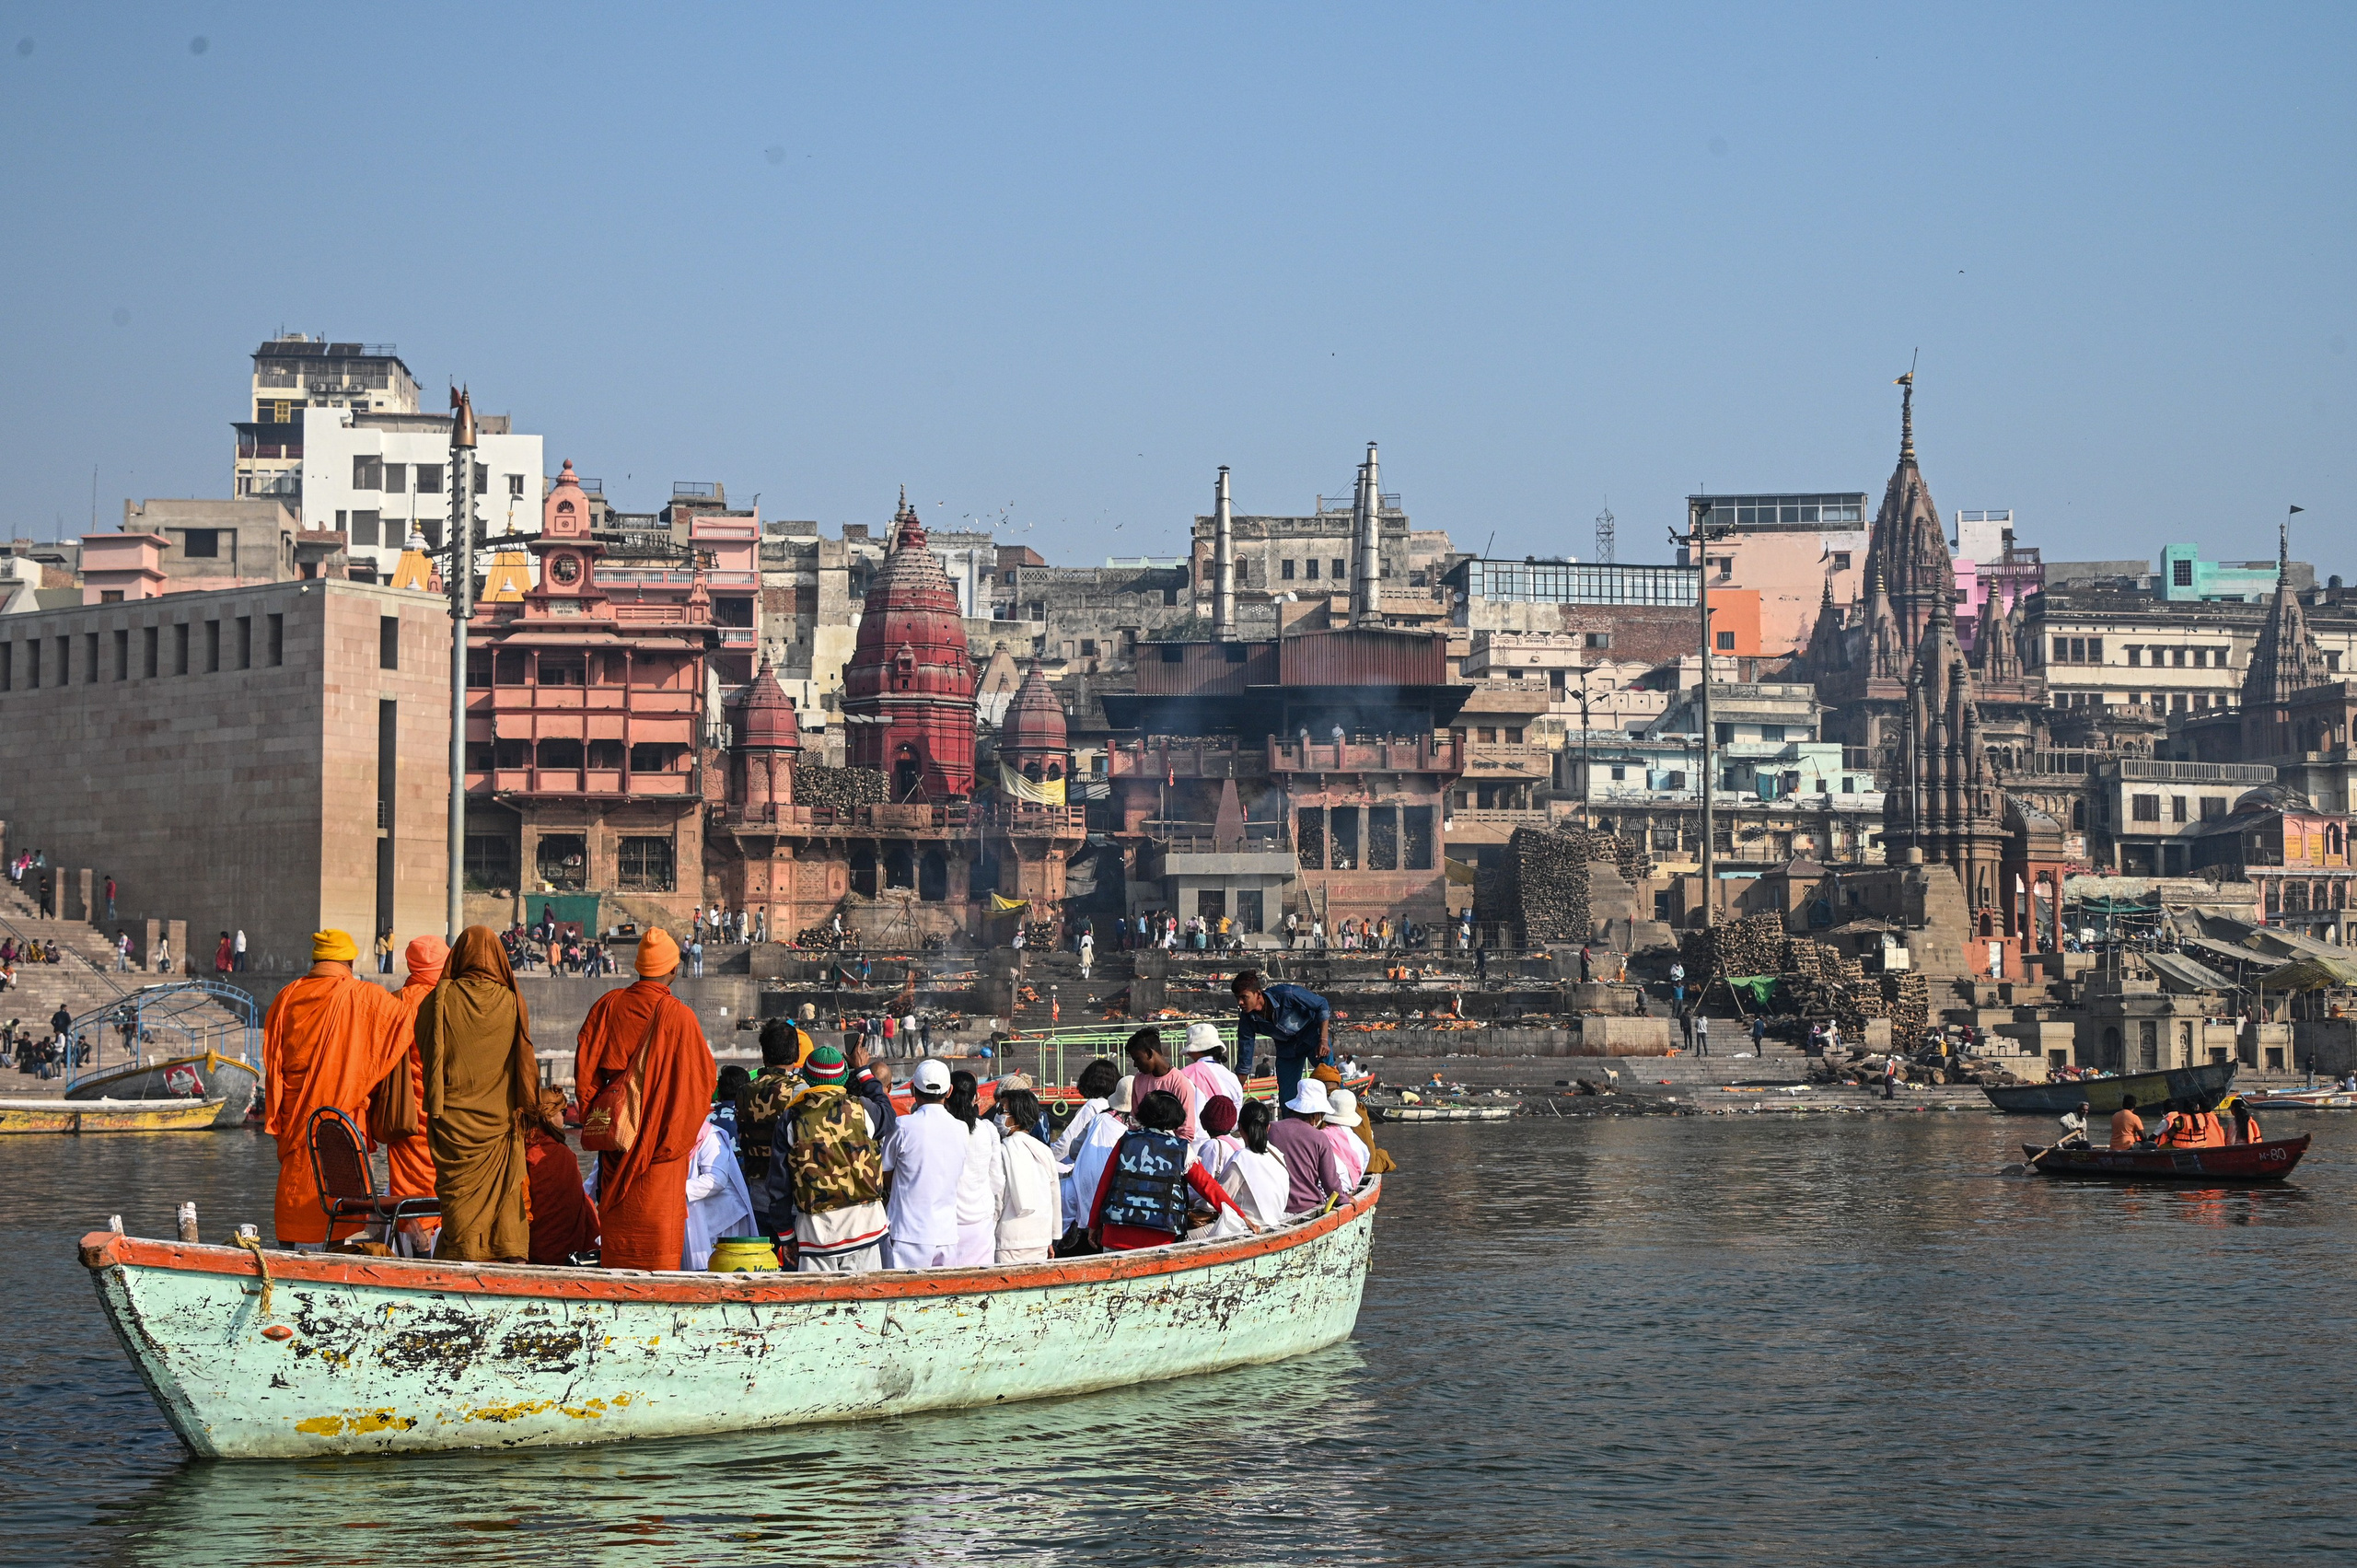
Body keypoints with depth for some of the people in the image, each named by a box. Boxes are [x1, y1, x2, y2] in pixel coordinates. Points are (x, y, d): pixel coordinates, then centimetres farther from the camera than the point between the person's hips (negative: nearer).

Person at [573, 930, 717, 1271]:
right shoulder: (679, 1016, -14)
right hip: (663, 1137, -3)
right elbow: (704, 1078, -7)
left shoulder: (608, 1005, -4)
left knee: (616, 1216, 12)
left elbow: (585, 1068, 1)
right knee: (660, 1225, 3)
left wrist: (593, 1121, 10)